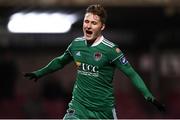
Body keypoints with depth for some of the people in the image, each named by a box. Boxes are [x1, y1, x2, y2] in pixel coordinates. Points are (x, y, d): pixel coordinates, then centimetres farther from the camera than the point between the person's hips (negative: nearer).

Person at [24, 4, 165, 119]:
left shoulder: (110, 49, -13)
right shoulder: (76, 44, 1)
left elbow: (131, 74, -13)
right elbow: (60, 61, 22)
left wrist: (148, 95, -23)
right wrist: (39, 73, 31)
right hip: (79, 105, 3)